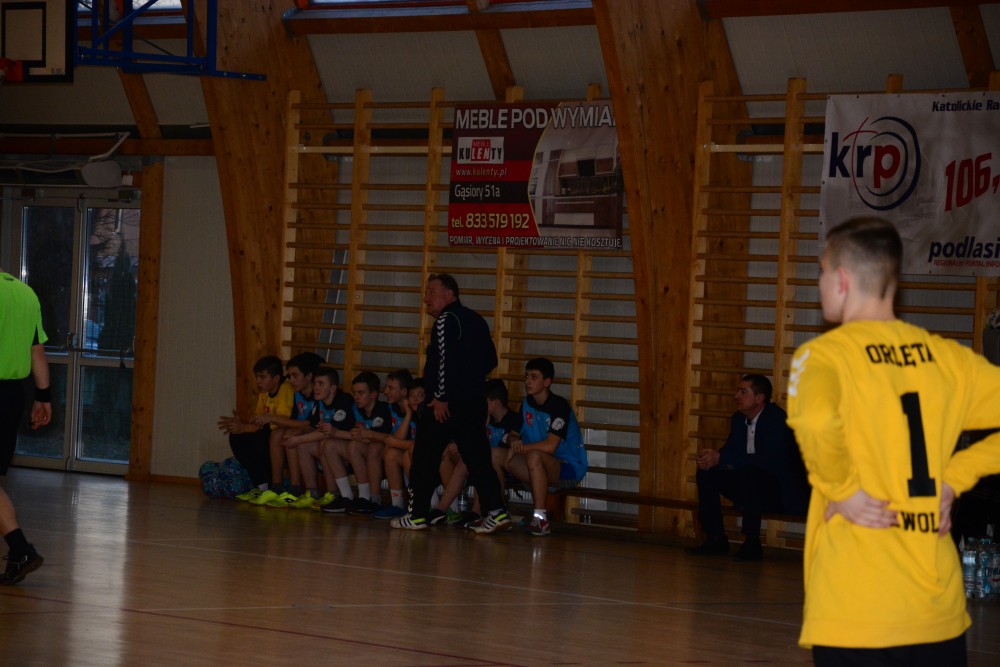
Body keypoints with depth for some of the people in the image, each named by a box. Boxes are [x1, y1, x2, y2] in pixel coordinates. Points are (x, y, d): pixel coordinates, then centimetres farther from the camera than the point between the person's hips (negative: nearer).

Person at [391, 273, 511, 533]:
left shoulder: (446, 320, -9)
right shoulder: (476, 320, 16)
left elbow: (446, 360, -19)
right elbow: (490, 360, 19)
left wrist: (441, 397, -17)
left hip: (446, 404, -8)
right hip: (475, 402, 8)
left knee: (425, 458, 3)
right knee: (477, 457, 5)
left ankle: (418, 515, 6)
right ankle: (496, 511, -7)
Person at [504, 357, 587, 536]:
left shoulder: (559, 405, -18)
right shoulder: (527, 404, 6)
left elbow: (550, 446, -26)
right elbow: (514, 435, 10)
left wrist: (521, 447, -17)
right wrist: (513, 442, -14)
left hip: (570, 469, -7)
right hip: (544, 468, 8)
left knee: (534, 456, -36)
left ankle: (540, 519, -33)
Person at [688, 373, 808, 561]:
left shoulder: (777, 419, -19)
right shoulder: (739, 418, 8)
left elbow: (769, 460, -30)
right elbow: (730, 450, 9)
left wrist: (720, 459, -32)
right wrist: (712, 459, -18)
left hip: (783, 493, -8)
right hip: (752, 488, 8)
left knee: (749, 474, -36)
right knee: (706, 473, -4)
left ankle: (752, 544, -29)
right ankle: (716, 539, -2)